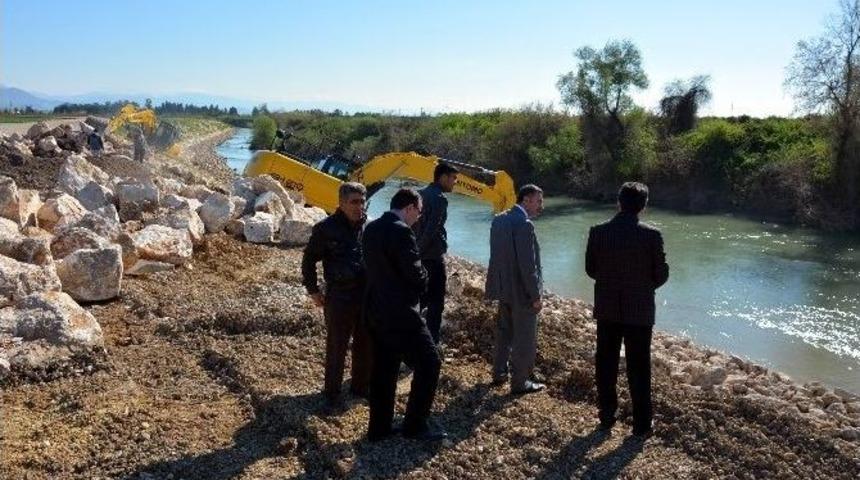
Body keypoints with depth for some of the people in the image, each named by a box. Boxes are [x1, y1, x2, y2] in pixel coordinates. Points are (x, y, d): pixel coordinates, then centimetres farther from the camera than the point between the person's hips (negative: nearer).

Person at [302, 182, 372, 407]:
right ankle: (332, 392, 23)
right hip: (339, 299, -4)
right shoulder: (326, 228, -9)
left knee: (366, 346, 14)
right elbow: (309, 259, 1)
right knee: (336, 348, 6)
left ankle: (361, 385, 33)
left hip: (368, 297, 4)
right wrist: (312, 290, -1)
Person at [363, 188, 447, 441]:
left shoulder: (371, 229, 9)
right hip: (400, 312, -9)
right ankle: (415, 425, 10)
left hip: (376, 309, 9)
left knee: (383, 368, 16)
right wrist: (423, 281, 6)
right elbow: (415, 274, -18)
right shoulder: (401, 231, -18)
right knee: (429, 364, 2)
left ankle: (379, 427, 24)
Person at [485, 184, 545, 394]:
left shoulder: (499, 219, 4)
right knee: (525, 338, 6)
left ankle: (499, 373, 34)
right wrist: (536, 295, -15)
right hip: (522, 292, -8)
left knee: (504, 332, 22)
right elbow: (528, 264, -23)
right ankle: (520, 382, 17)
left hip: (503, 287, 8)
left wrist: (502, 280, 17)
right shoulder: (524, 224, -22)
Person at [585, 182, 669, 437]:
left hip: (606, 308, 2)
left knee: (606, 365, 14)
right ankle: (641, 423, 18)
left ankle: (607, 416, 24)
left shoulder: (598, 232, -8)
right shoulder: (651, 235, -13)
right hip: (639, 310, -2)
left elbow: (590, 269, 1)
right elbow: (661, 274, -6)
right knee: (639, 368, 9)